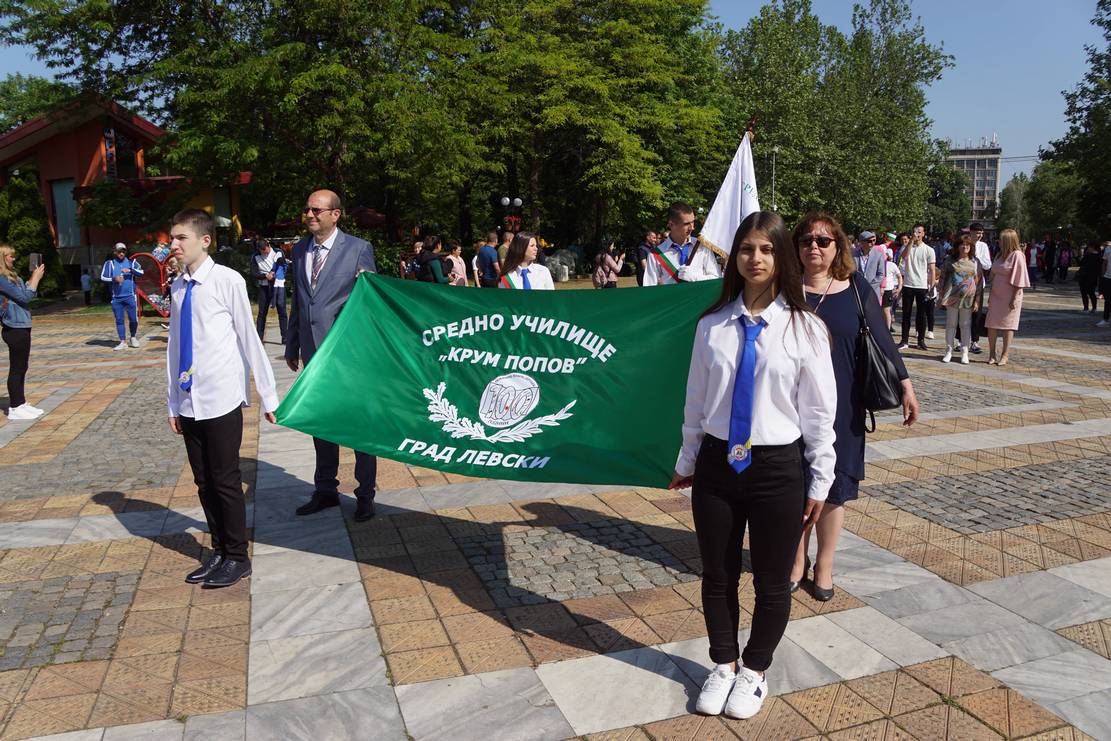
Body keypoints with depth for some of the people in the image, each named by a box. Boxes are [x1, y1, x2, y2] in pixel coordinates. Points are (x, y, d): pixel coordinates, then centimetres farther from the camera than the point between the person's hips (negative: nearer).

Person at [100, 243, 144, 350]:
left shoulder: (131, 262, 6)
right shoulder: (109, 263, 4)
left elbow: (141, 272, -5)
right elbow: (103, 277, -1)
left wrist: (130, 270, -20)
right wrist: (114, 279, -16)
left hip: (130, 296, 0)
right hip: (116, 297, 0)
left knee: (133, 319, 0)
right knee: (119, 320, 4)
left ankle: (133, 338, 24)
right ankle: (123, 342, 10)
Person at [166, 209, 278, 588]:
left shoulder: (228, 281, -11)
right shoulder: (178, 287, 6)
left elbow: (249, 339, -9)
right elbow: (175, 345, 10)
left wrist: (269, 396, -6)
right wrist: (173, 402, 11)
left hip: (221, 399, -6)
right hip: (189, 401, 6)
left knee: (225, 481, 4)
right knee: (204, 482, 14)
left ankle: (237, 558, 20)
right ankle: (219, 552, 30)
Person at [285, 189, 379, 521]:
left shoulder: (358, 249, -7)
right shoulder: (300, 250, 9)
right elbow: (298, 301, 16)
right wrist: (292, 346, 16)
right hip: (314, 352, 6)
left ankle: (365, 495, 20)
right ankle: (326, 490, 31)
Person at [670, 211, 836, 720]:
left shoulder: (805, 327, -8)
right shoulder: (713, 325, -2)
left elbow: (819, 410, -3)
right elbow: (696, 400, 6)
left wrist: (820, 482, 0)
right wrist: (687, 461, 13)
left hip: (777, 468, -2)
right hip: (716, 464, 2)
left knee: (772, 582, 14)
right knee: (717, 576, 16)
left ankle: (754, 671, 40)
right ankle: (724, 665, 40)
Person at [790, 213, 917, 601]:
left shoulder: (856, 288, 0)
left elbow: (881, 339, 4)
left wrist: (905, 386, 2)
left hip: (840, 405, 1)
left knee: (833, 486, 9)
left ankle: (824, 565, 27)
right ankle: (797, 559, 28)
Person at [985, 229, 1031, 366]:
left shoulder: (1017, 256, -11)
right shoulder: (999, 255, 12)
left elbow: (1018, 279, -13)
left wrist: (1014, 298, -16)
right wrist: (990, 295, 14)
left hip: (1009, 297, -7)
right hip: (996, 296, 7)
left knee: (1007, 325, 1)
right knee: (991, 324, 3)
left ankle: (1004, 356, 8)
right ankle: (991, 354, 12)